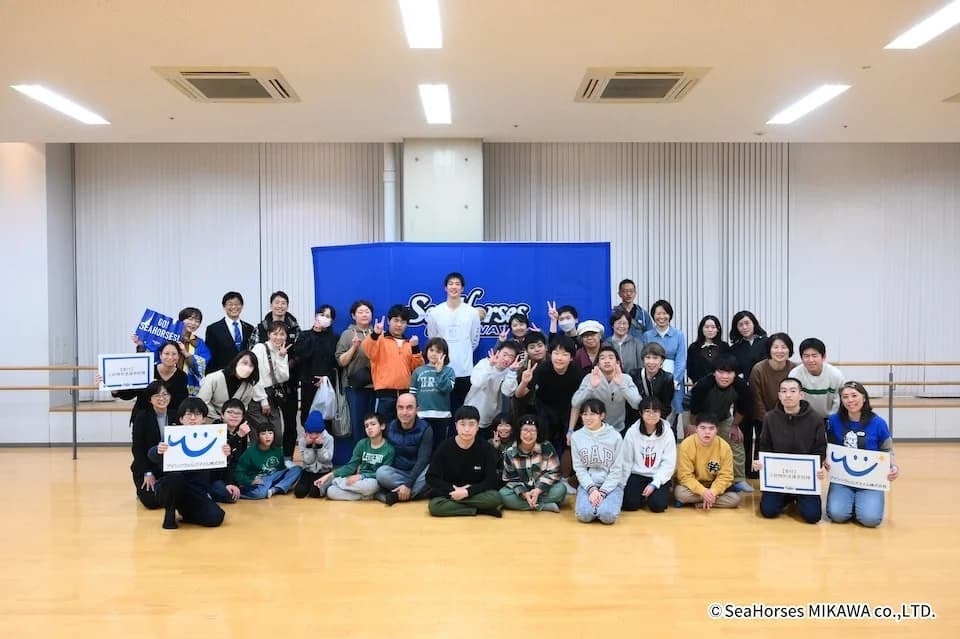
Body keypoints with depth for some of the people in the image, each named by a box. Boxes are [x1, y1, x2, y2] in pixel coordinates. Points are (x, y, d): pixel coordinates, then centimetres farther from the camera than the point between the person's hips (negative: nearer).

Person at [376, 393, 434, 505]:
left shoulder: (425, 429, -12)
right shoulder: (390, 427, -2)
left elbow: (422, 460, -19)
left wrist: (408, 484, -30)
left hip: (417, 473, -1)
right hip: (397, 473, 2)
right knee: (381, 472, -30)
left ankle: (396, 495, -26)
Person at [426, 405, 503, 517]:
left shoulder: (487, 448, -8)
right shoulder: (444, 448, -7)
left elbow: (491, 481, -9)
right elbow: (431, 478, -5)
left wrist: (468, 492, -21)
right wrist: (453, 490, -17)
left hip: (476, 494, -1)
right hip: (450, 493, 1)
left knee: (494, 498, -31)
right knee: (434, 505, -31)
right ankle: (480, 510, -21)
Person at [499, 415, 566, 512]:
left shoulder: (546, 447, -11)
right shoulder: (510, 452, -8)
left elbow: (553, 472, -11)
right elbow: (511, 478, -7)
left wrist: (538, 490, -23)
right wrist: (524, 493, -24)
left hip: (542, 489, -1)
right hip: (521, 491, 2)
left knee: (561, 489, -28)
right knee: (503, 494, -29)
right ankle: (546, 506, -28)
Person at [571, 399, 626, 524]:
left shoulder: (615, 436, -5)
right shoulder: (576, 437, 0)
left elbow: (617, 470, -5)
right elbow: (579, 468, -1)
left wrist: (603, 492, -16)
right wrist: (591, 489, -15)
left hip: (611, 484, -1)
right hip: (587, 484, 1)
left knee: (607, 515, -29)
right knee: (585, 514, -28)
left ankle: (608, 503, 7)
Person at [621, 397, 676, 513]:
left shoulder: (667, 432, -9)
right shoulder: (632, 432, -7)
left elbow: (669, 463, -8)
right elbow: (626, 461, 0)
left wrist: (654, 484, -15)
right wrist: (623, 485, -1)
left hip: (659, 477, -1)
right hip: (637, 475, 1)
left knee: (657, 505, -22)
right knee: (629, 504, -19)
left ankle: (663, 491, 13)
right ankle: (644, 494, 14)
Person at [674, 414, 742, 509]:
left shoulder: (724, 447, -13)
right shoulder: (686, 445, -19)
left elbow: (725, 476, -12)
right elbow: (685, 476, -20)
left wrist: (713, 492, -29)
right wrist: (702, 491, -34)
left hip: (714, 486, 2)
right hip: (694, 487, -2)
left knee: (735, 498, -22)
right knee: (680, 493, -33)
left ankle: (693, 502, -16)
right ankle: (715, 498, -15)